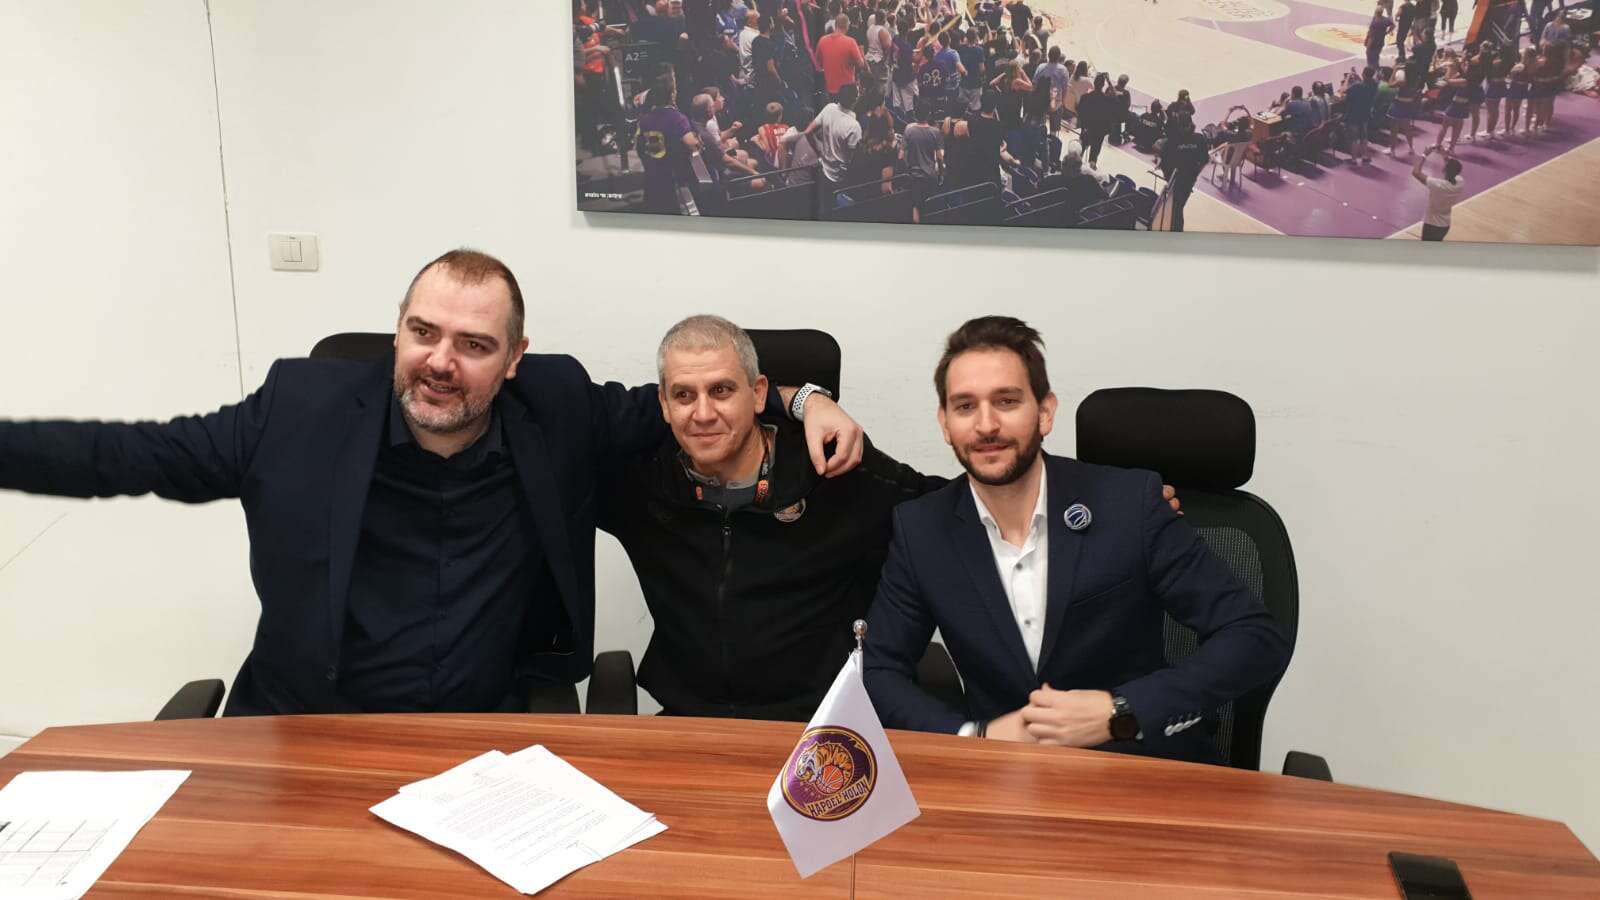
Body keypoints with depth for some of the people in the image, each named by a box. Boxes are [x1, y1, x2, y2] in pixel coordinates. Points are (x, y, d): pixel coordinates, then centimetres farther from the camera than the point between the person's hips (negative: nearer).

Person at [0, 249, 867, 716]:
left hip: (487, 737, 1)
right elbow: (134, 453, 1)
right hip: (307, 736, 0)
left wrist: (800, 399, -2)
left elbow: (671, 407, 10)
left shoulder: (557, 411, -3)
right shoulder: (302, 408, -6)